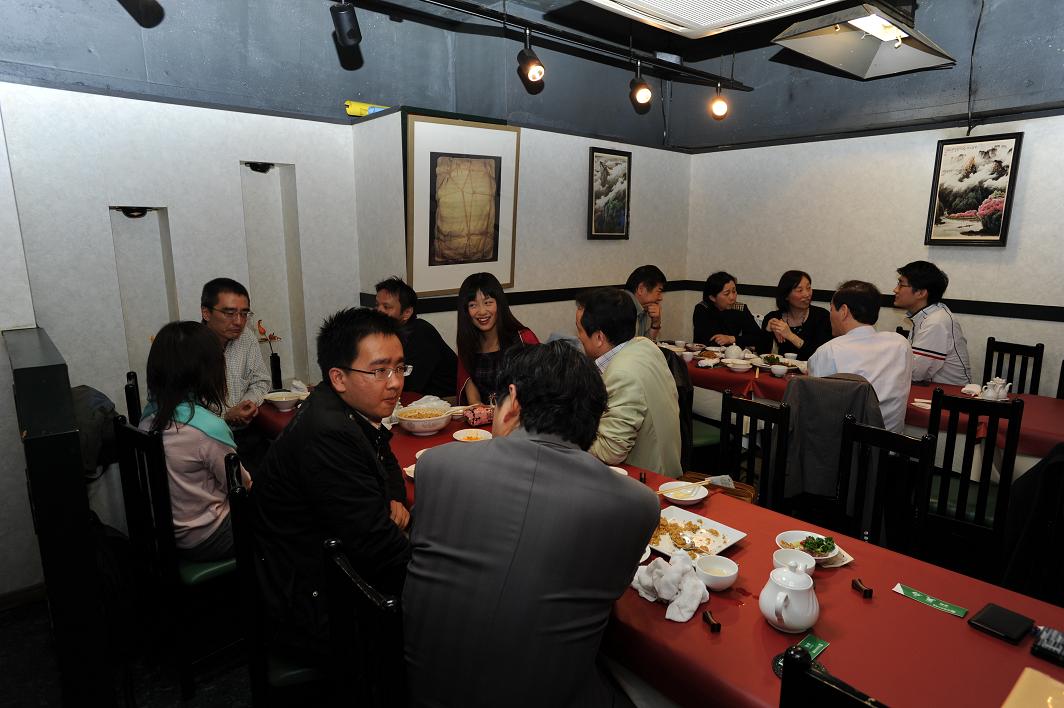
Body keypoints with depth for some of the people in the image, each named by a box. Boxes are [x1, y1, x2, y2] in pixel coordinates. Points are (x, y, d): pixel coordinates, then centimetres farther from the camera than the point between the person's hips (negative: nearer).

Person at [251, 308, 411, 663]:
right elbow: (380, 549, -29)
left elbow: (387, 464, 19)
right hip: (315, 612, -9)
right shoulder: (327, 435, -29)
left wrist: (394, 501, -2)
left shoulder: (351, 409, -1)